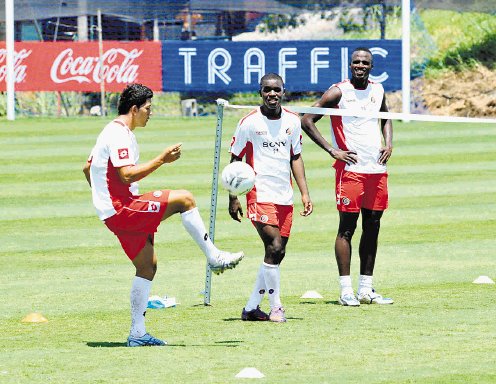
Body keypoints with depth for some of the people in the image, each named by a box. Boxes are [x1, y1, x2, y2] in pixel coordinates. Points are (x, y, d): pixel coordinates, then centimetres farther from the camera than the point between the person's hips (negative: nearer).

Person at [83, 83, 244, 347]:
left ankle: (137, 333, 10)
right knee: (184, 199, -17)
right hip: (122, 210, -11)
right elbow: (127, 175, -25)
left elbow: (87, 168, 27)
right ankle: (214, 257, -9)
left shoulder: (113, 132, 19)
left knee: (147, 266, 10)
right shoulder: (119, 135, -14)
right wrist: (161, 159, -21)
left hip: (115, 211, 11)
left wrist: (104, 196, 30)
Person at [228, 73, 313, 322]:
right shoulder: (250, 122, -5)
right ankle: (275, 307, -4)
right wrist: (233, 198, -4)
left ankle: (251, 308, 16)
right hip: (260, 196, -6)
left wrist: (304, 193, 10)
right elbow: (235, 159, 0)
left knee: (277, 254, 6)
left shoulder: (292, 121, 8)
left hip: (285, 198, 6)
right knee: (274, 248, -16)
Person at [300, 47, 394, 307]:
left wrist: (388, 143, 11)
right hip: (350, 169, -6)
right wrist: (332, 150, -12)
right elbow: (307, 120, -7)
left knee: (372, 227, 7)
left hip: (377, 169, 6)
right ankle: (346, 290, -5)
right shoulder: (338, 92, -7)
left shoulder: (378, 90, 11)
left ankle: (366, 289, 13)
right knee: (347, 227, -5)